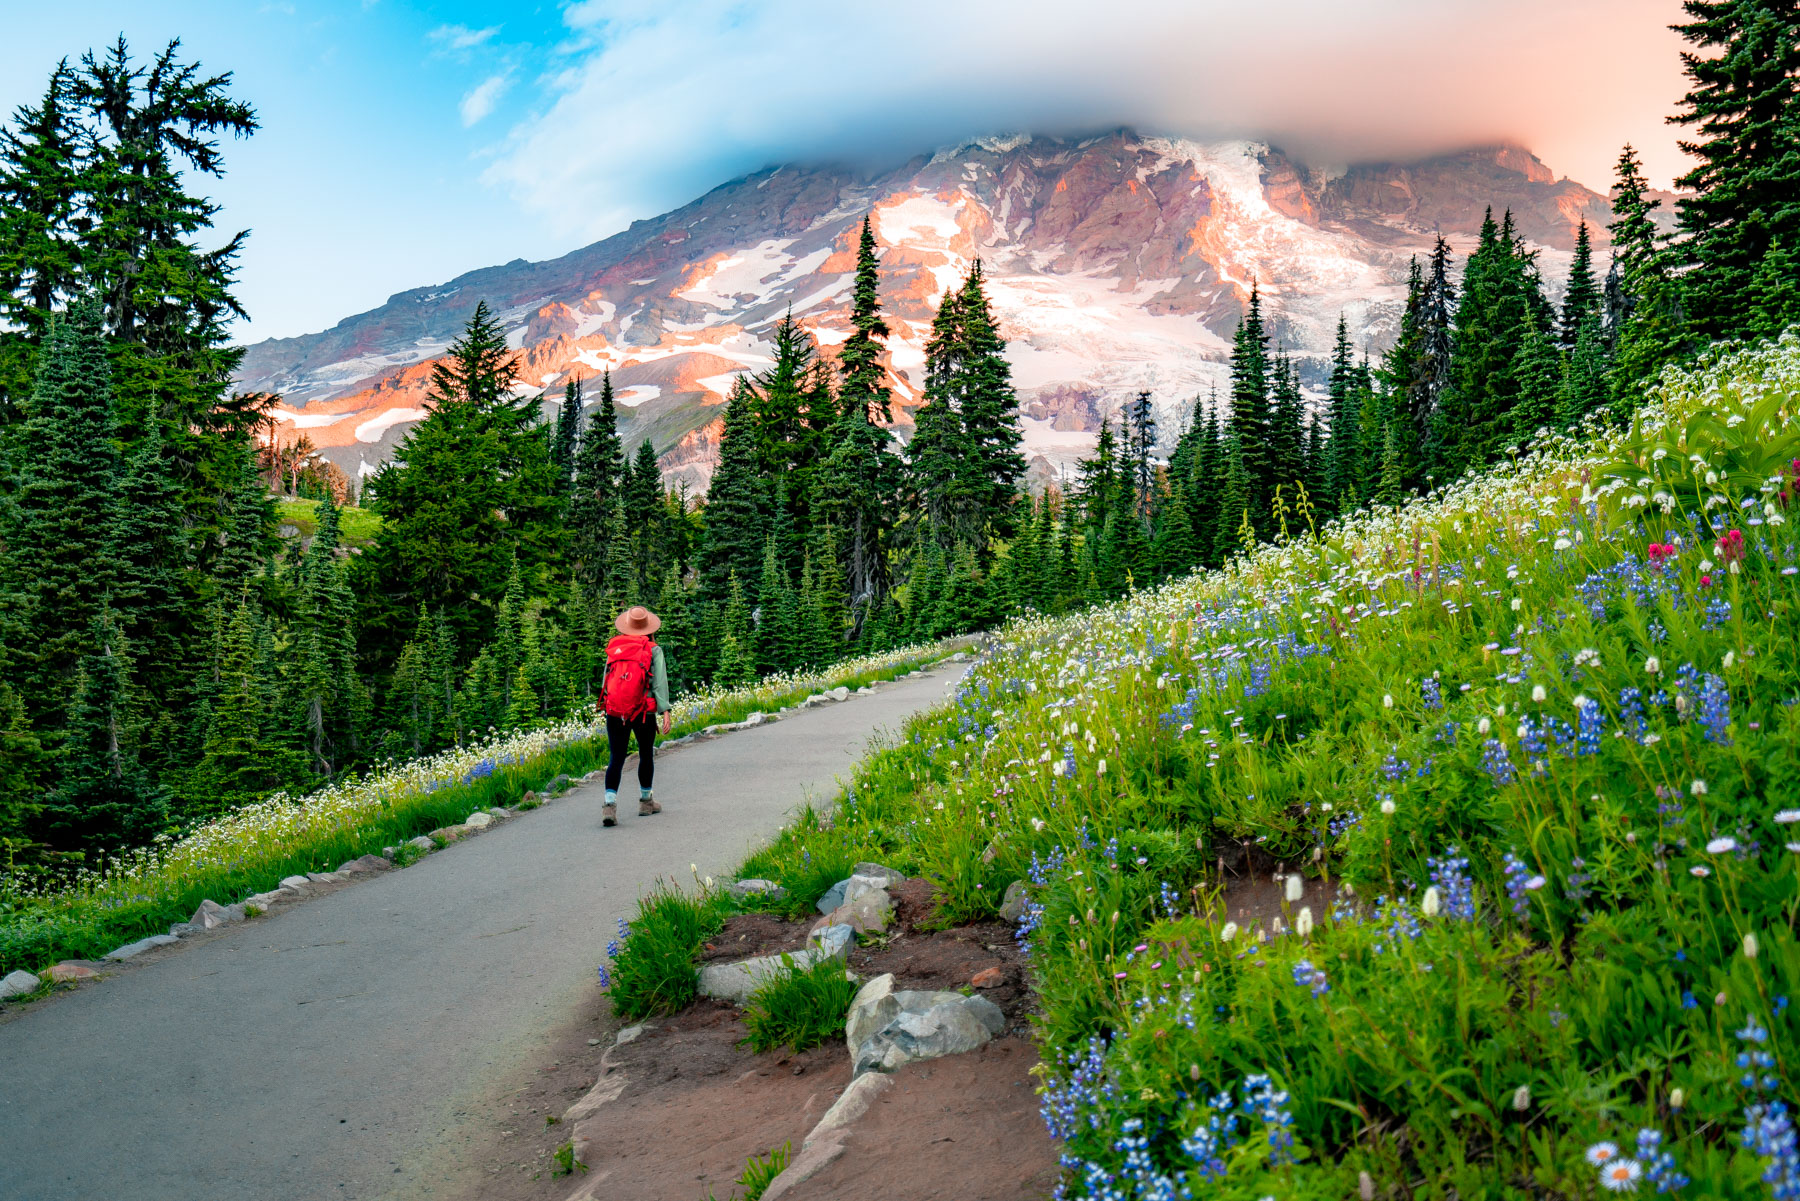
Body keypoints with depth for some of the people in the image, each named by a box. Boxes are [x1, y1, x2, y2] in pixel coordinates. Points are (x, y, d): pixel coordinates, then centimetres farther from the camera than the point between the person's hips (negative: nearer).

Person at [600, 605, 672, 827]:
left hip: (615, 712, 2)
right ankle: (645, 801, 28)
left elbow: (606, 681, 10)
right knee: (646, 755, 17)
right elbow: (660, 682, -8)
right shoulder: (653, 650, 0)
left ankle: (610, 803, -16)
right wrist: (665, 710, -11)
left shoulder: (614, 648, 9)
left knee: (616, 758, 2)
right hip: (644, 712, -2)